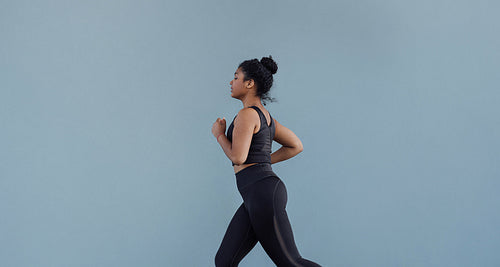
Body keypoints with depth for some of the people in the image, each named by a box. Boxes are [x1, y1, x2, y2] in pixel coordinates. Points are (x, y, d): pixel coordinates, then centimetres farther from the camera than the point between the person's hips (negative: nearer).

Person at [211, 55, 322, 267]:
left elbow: (237, 157, -18)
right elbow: (296, 146, 24)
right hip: (256, 197, 10)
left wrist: (219, 134, -1)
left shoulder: (247, 114, -9)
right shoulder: (265, 116, 19)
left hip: (262, 192, -10)